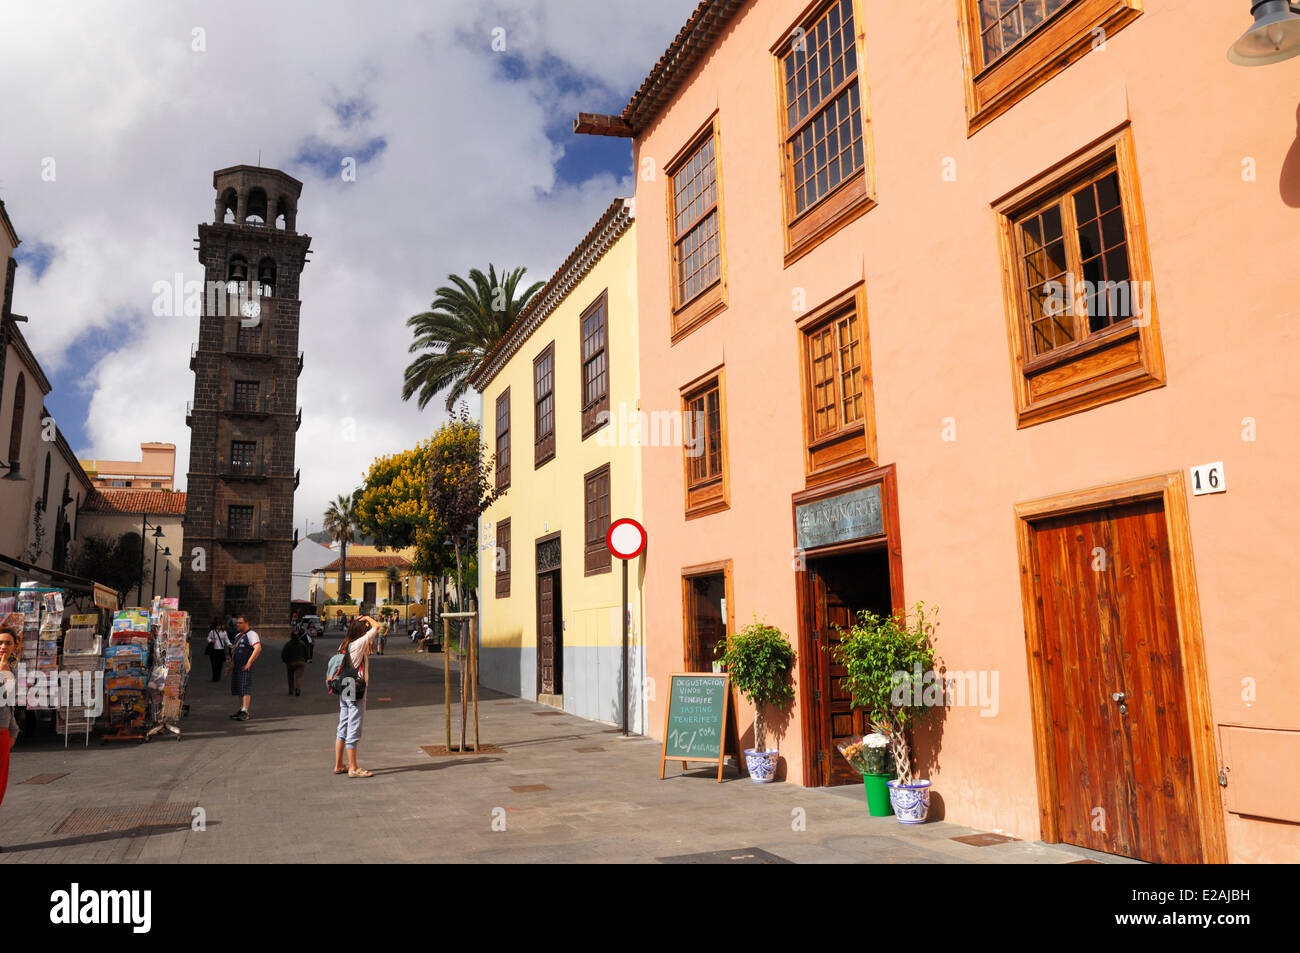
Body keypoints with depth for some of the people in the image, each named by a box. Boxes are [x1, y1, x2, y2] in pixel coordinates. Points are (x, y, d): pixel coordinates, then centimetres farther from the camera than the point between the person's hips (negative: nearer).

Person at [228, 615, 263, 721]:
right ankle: (241, 709, 24)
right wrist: (231, 664, 23)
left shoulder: (252, 635, -9)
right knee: (237, 688, 14)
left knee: (245, 688, -14)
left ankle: (245, 712, -20)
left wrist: (249, 662, -27)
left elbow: (258, 648, -23)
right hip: (236, 667, 10)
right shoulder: (238, 636, 20)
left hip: (245, 667, -10)